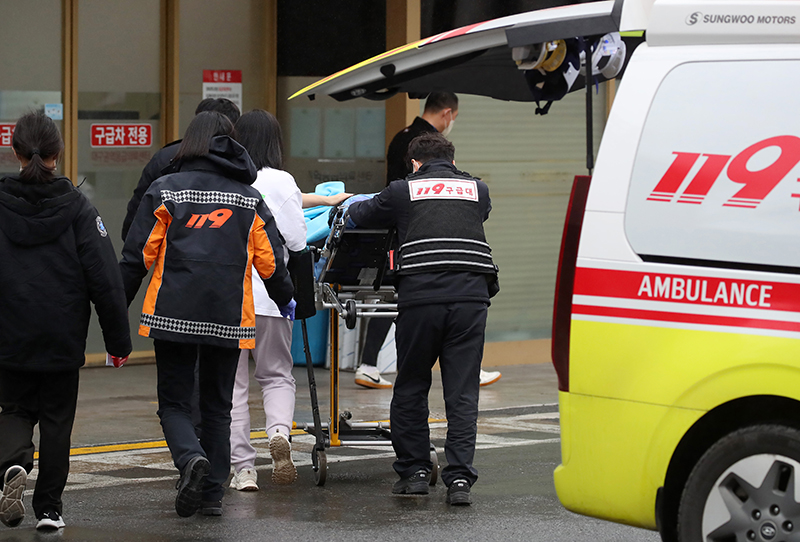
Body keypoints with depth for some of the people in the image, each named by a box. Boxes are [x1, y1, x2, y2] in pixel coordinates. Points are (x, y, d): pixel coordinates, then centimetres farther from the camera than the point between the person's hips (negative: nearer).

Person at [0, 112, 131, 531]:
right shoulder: (76, 206, -7)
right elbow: (104, 277, -9)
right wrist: (118, 339, -2)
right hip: (63, 339, 0)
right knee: (56, 418, 13)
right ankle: (48, 508, 13)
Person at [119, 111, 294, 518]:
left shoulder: (165, 191, 0)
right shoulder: (250, 198, 8)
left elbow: (137, 256, -2)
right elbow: (270, 259, 9)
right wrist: (285, 299, 28)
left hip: (174, 314, -2)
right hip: (229, 317, 2)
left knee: (174, 401, 6)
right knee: (217, 405, 13)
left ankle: (191, 458, -23)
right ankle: (213, 492, 9)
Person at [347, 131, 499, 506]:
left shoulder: (403, 191, 12)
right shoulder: (478, 190, 18)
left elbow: (359, 215, 22)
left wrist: (344, 204, 45)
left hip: (421, 295, -2)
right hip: (470, 293, 2)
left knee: (411, 387, 12)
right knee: (463, 391, 3)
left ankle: (414, 471, 14)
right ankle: (460, 478, -3)